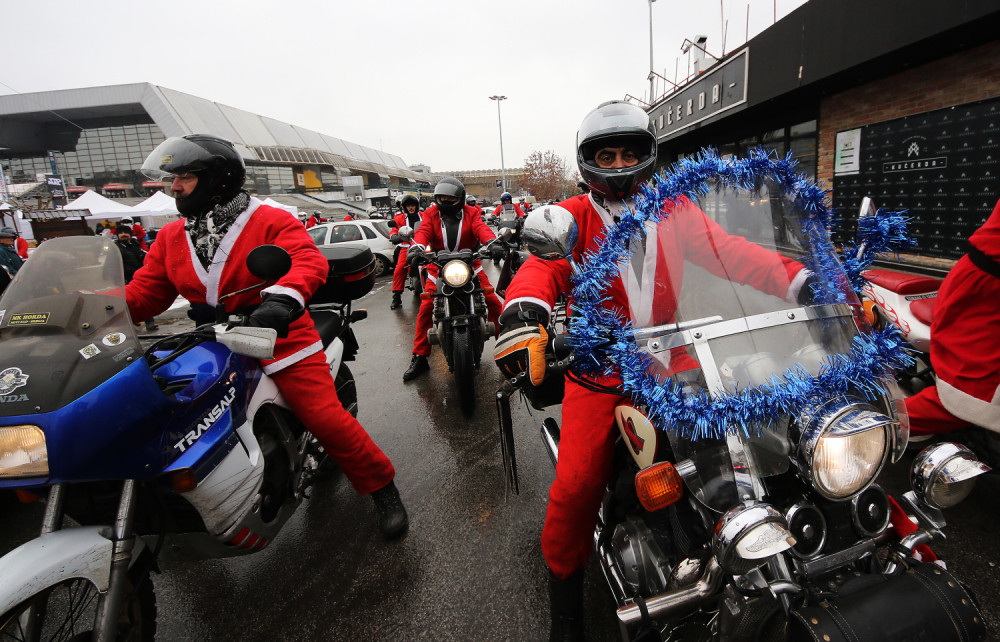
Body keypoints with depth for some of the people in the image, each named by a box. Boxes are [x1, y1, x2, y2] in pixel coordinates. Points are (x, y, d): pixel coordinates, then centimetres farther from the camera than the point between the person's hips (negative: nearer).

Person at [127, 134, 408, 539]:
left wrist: (282, 297, -43)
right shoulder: (171, 237, 13)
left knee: (327, 419, -14)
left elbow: (309, 261, -23)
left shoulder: (270, 221, -6)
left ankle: (382, 489, 6)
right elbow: (143, 292, 11)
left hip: (281, 343, -6)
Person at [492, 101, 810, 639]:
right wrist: (523, 310, -40)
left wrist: (806, 281, -16)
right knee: (576, 485, -14)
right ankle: (563, 578, 15)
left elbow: (732, 251, -1)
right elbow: (544, 265, -18)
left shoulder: (674, 212, 9)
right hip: (598, 370, -3)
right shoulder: (573, 217, 1)